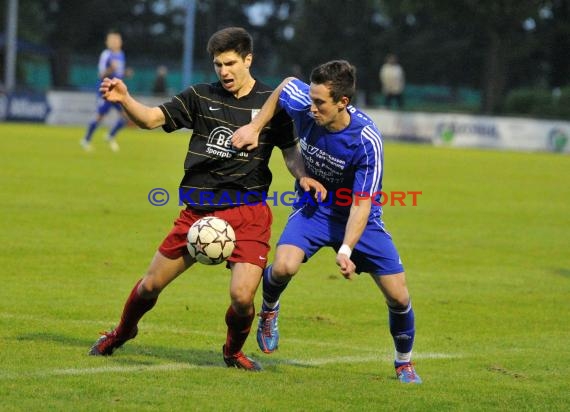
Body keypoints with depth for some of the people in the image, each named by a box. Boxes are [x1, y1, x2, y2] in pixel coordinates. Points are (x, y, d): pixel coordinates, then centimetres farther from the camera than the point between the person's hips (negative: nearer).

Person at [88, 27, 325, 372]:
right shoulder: (202, 97, 4)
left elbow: (291, 149, 10)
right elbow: (151, 118, -2)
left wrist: (303, 175, -11)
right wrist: (124, 100, -21)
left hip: (248, 213, -2)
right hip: (198, 211, 2)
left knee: (242, 297, -17)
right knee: (151, 285, 8)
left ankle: (234, 351, 16)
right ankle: (123, 332, 39)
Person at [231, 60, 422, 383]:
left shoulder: (367, 141, -31)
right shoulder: (302, 103, -22)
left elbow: (362, 202, -29)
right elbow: (285, 85, 3)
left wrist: (346, 250, -40)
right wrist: (255, 127, -1)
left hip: (358, 217, -2)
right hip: (313, 208, 2)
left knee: (398, 297, -4)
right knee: (284, 266, -28)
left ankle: (404, 363, 24)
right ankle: (269, 309, 8)